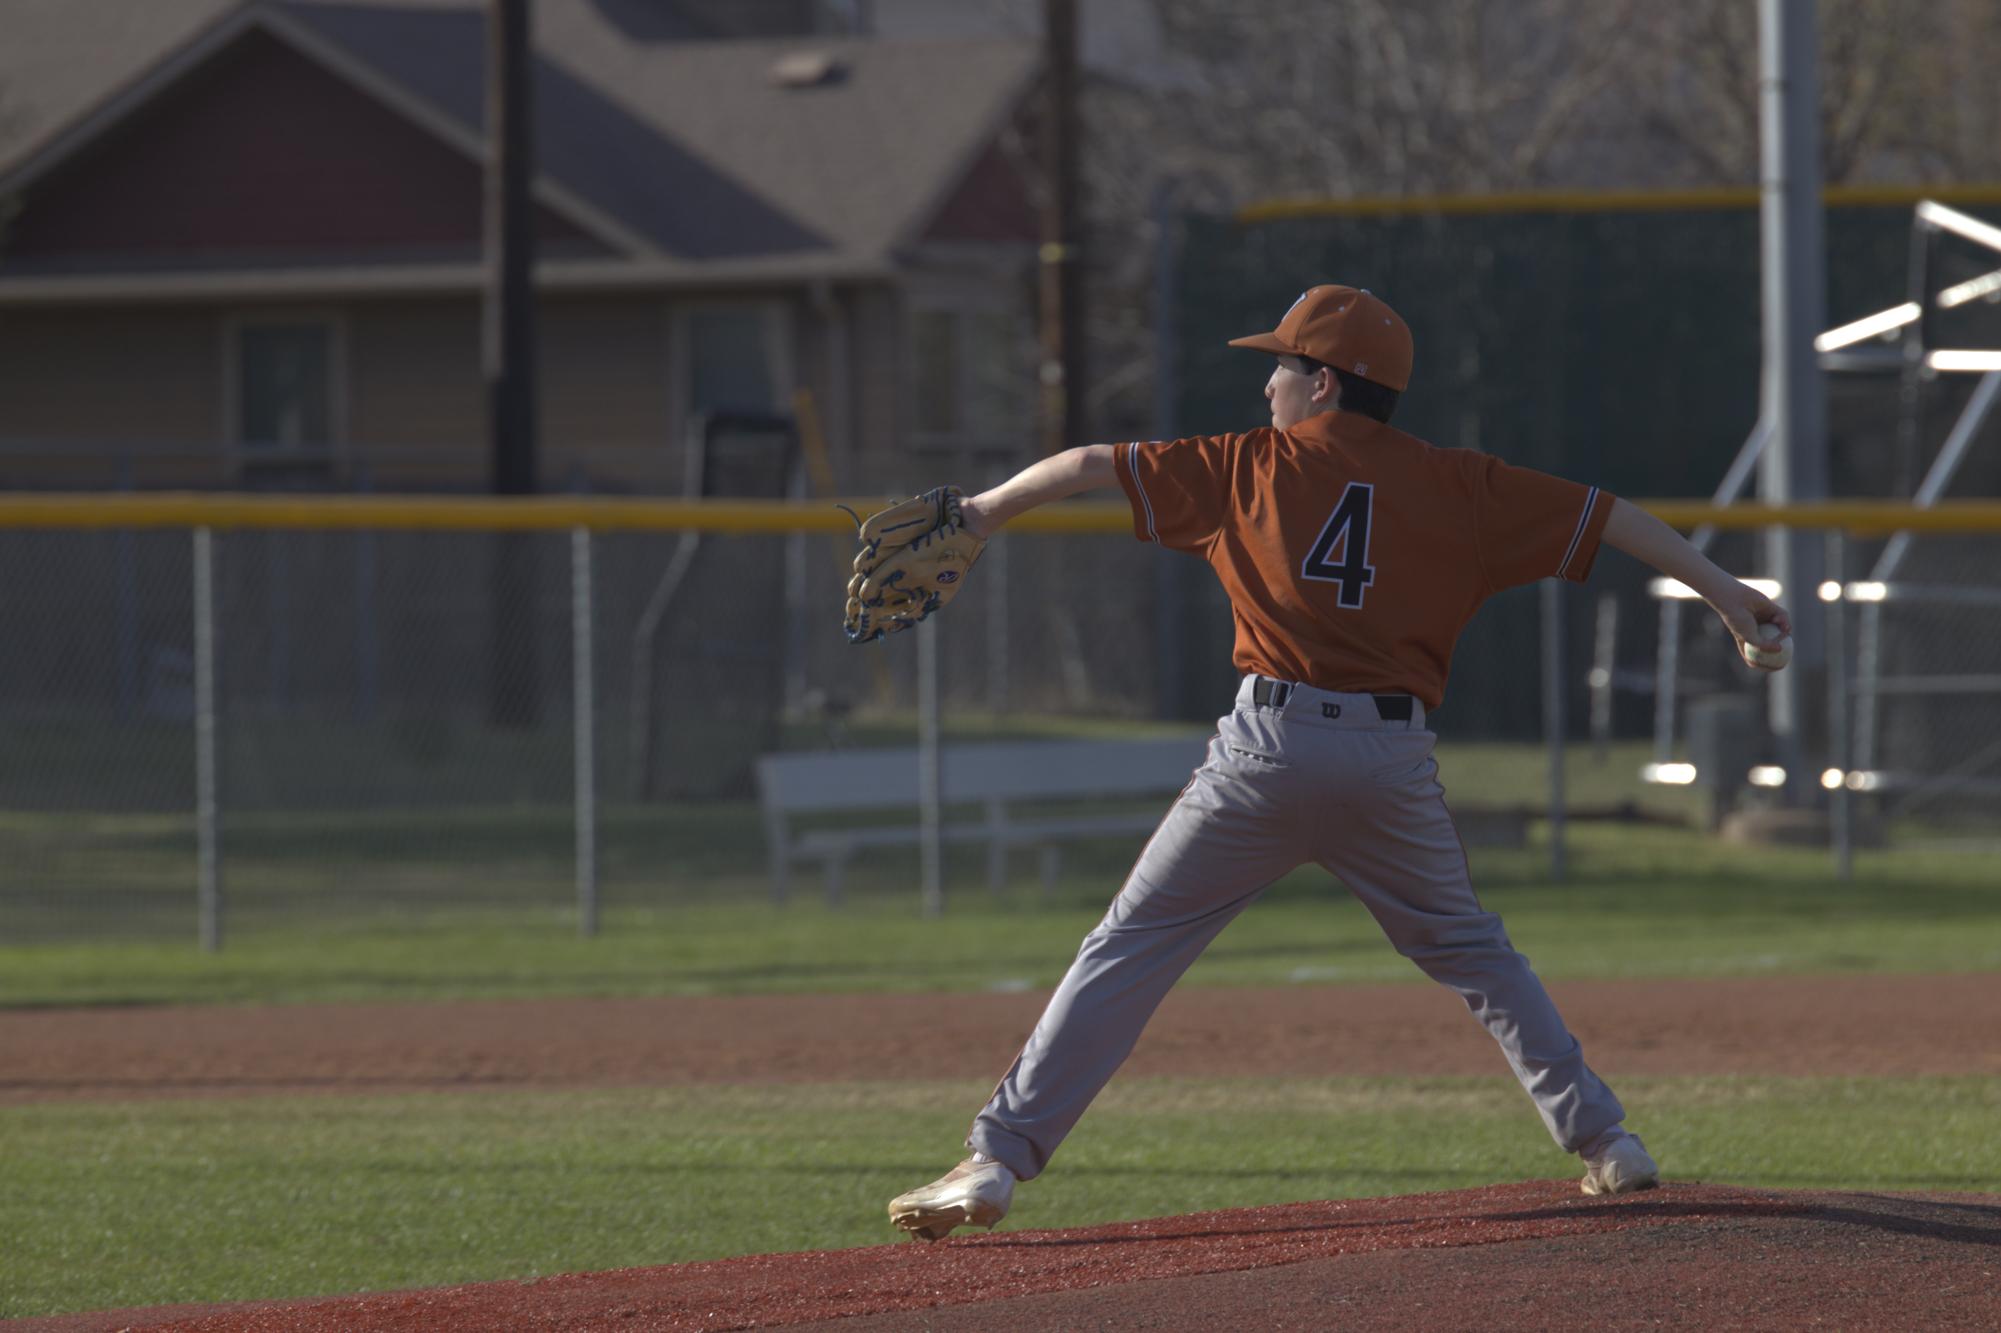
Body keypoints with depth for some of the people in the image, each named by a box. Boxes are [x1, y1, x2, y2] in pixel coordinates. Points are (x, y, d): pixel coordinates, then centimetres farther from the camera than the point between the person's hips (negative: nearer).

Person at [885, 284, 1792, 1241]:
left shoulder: (1250, 467, 8)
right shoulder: (1458, 486, 11)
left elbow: (1088, 467, 11)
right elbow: (1603, 515, 13)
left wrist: (976, 517, 22)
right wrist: (1720, 590, 21)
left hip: (1271, 743, -2)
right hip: (1395, 765, 2)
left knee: (1129, 948, 1)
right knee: (1469, 952, 23)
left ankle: (996, 1160, -6)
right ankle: (1603, 1137, 19)